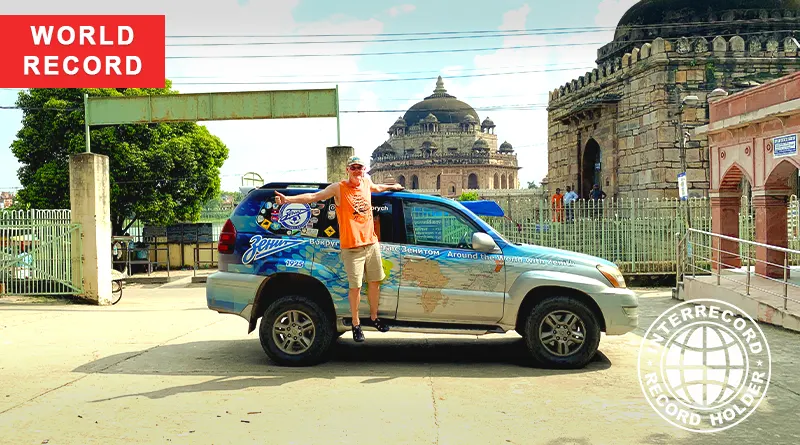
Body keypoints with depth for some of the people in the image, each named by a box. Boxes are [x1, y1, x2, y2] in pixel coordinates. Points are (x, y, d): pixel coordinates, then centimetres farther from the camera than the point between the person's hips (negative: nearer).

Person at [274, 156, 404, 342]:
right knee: (355, 286, -2)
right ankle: (356, 324, 12)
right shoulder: (338, 188, -7)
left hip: (372, 243, 6)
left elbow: (377, 187, 34)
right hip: (352, 247, -6)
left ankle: (374, 317, 30)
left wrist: (393, 187, 51)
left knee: (374, 281, 13)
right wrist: (289, 199, -28)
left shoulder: (366, 183, 9)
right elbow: (314, 196, -16)